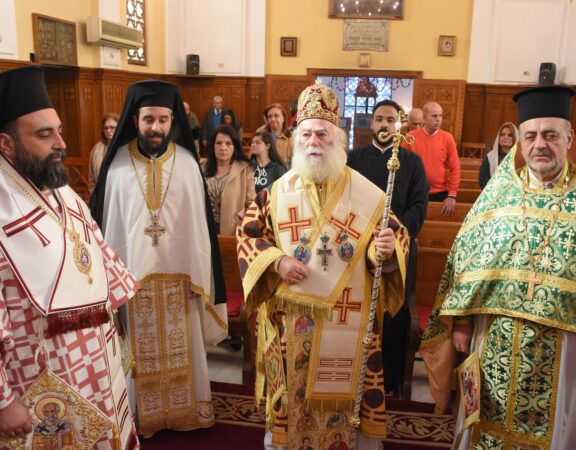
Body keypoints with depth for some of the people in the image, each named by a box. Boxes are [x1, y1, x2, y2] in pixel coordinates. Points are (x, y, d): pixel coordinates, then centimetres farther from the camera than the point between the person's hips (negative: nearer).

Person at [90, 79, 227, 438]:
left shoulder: (188, 162, -4)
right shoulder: (117, 163, -5)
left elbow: (200, 223, -2)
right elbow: (105, 223, 0)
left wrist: (199, 276, -3)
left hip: (179, 273, 1)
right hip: (133, 273, 0)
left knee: (181, 347, 14)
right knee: (141, 351, 12)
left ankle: (185, 408, 32)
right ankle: (143, 412, 30)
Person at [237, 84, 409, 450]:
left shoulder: (367, 193, -2)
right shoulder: (277, 191, 2)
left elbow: (398, 234, 2)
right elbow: (248, 234, 6)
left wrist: (387, 249, -21)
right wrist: (276, 261, -12)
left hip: (347, 319, -1)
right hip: (290, 317, 1)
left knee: (344, 390, 10)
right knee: (289, 389, 15)